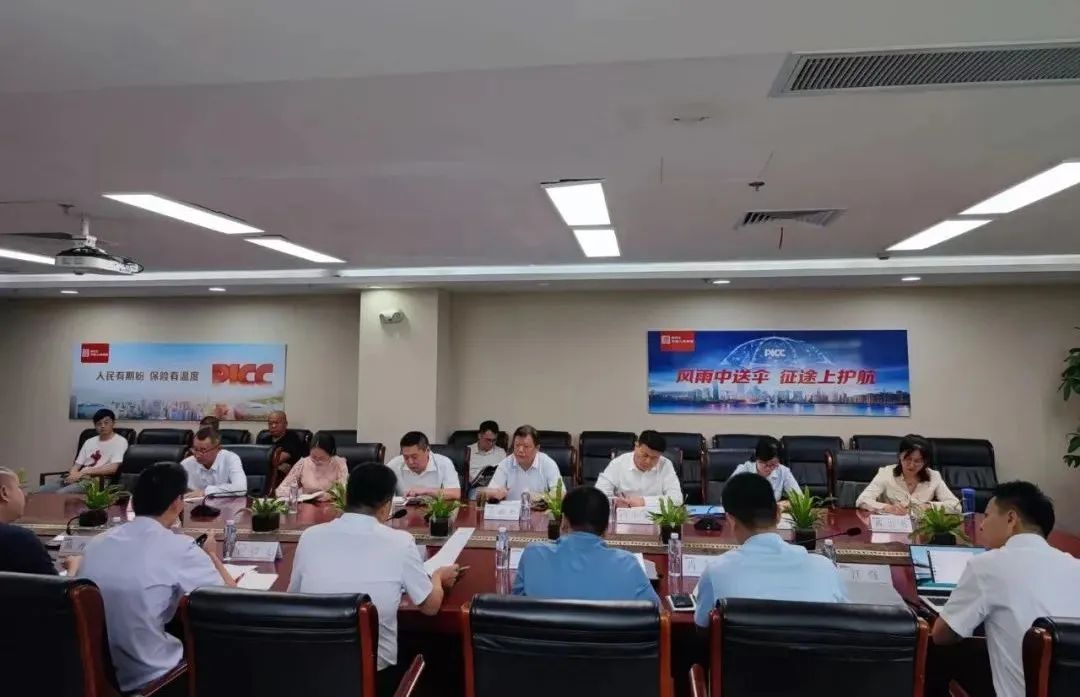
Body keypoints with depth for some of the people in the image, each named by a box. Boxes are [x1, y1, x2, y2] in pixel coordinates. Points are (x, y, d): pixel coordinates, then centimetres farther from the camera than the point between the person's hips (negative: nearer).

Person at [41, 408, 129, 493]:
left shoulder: (120, 441, -2)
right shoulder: (89, 441, 21)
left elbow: (112, 468, -14)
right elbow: (77, 464, 15)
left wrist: (82, 472, -15)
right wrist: (73, 474, -9)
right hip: (79, 478, 7)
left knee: (60, 494, -30)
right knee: (41, 492, -12)